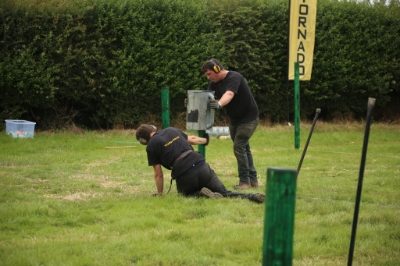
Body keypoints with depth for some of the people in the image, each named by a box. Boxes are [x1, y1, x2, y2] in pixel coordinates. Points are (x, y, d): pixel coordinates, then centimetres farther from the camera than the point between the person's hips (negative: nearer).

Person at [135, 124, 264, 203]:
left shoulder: (152, 146, 4)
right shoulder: (172, 130, 18)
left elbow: (158, 174, 8)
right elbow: (191, 139, 34)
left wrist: (159, 193, 23)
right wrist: (205, 140, 55)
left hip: (184, 175, -4)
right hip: (201, 166, 4)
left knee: (188, 194, 27)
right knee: (225, 193, 10)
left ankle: (201, 193, -6)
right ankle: (252, 197, -16)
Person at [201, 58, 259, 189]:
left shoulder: (234, 78, -24)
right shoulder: (214, 83, 1)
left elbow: (229, 94, -42)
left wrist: (219, 104, -61)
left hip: (248, 117, -9)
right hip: (234, 119, 9)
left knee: (239, 147, -15)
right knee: (243, 148, 13)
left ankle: (244, 181, -9)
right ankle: (253, 179, 21)